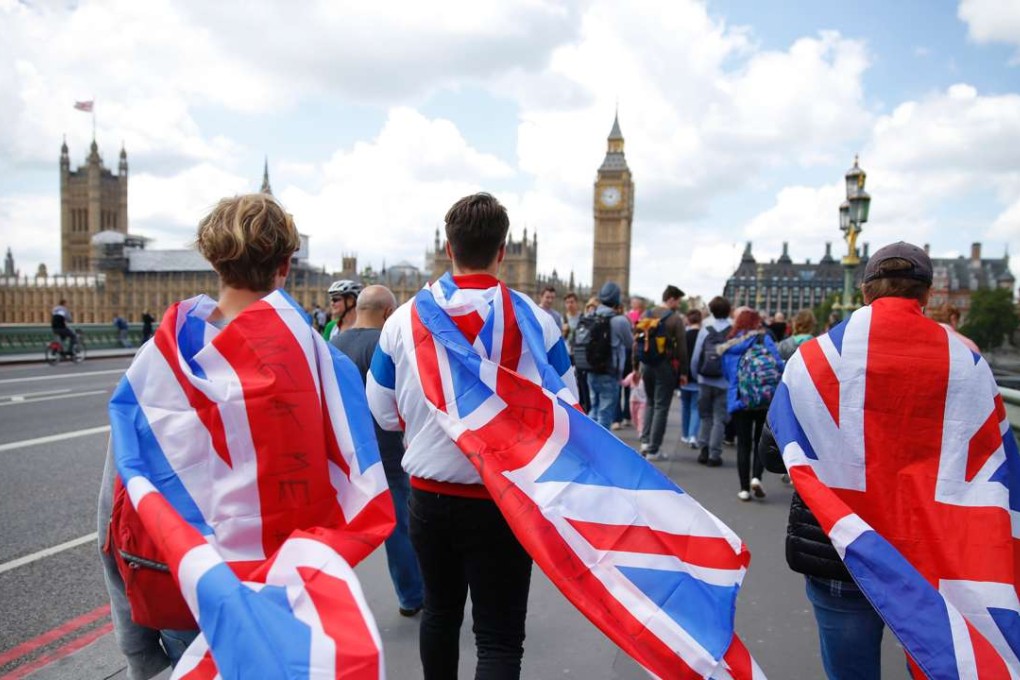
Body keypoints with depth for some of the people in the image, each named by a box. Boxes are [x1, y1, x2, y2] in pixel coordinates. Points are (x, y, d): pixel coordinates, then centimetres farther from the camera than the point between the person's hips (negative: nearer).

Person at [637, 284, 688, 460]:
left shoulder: (647, 314, 8)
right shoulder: (676, 318, -8)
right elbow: (681, 347, -10)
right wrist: (683, 372, -3)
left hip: (646, 365, 5)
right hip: (665, 366, -5)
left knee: (650, 402, 21)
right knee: (661, 406, 2)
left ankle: (645, 440, 12)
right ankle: (653, 450, 3)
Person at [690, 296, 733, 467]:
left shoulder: (705, 329, -3)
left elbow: (696, 356, -2)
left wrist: (695, 374, 11)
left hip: (705, 380, 2)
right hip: (725, 382, -2)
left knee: (706, 416, 17)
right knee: (719, 419, 7)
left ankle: (704, 448, 12)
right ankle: (714, 454, 6)